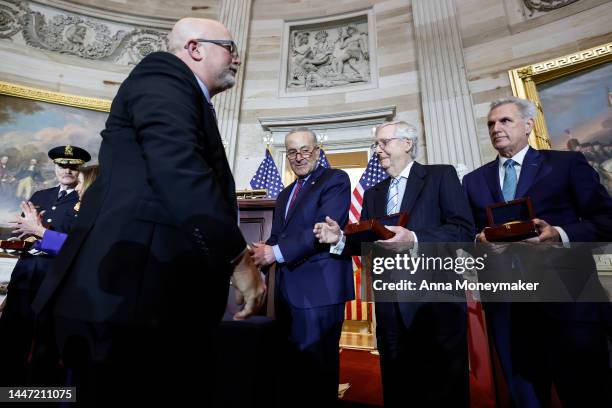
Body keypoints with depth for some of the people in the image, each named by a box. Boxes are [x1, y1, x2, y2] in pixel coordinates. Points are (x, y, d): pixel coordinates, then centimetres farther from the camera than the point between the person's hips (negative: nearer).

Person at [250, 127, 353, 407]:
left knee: (318, 367, 5)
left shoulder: (335, 180, -4)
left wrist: (277, 252, -19)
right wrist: (259, 258, -2)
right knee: (292, 366, 18)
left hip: (319, 288, -7)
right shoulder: (285, 195, 20)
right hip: (287, 290, 7)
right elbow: (276, 238, 18)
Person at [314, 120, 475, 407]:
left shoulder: (441, 175, -2)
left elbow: (464, 230, -13)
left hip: (436, 301, -4)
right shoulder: (372, 194, 15)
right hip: (390, 307, 5)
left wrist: (413, 239, -26)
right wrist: (340, 238, -8)